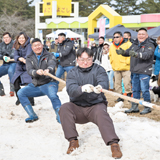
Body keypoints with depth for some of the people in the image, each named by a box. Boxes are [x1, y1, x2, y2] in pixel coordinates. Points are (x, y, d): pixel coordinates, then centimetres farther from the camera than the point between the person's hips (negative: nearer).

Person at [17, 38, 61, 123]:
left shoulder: (49, 56, 0)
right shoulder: (29, 58, 7)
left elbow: (52, 64, -23)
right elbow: (29, 71, -11)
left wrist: (48, 70, -48)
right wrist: (36, 72, -37)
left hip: (49, 83, -4)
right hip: (35, 85, 4)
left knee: (53, 95, -34)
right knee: (20, 93, -13)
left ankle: (59, 116, -28)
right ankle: (32, 115, -9)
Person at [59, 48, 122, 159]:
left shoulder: (98, 70, 2)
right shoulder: (73, 73, 4)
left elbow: (104, 82, -20)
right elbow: (71, 89, -16)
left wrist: (100, 88, -46)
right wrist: (82, 88, -40)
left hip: (96, 105, -2)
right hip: (78, 108, 2)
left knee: (101, 111, -34)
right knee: (64, 108, -25)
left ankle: (114, 143, -38)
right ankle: (73, 141, -17)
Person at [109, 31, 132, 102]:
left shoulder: (128, 44, -6)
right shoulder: (112, 46, 13)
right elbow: (110, 55, 29)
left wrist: (127, 62, -12)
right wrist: (112, 63, 17)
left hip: (126, 68, -6)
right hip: (116, 68, 6)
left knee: (127, 83, -11)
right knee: (117, 83, 7)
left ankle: (129, 95, 4)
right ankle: (120, 96, 17)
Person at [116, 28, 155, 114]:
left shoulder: (149, 45, -8)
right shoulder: (135, 44, 14)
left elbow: (147, 54, -25)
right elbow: (128, 52, 15)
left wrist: (137, 54, -41)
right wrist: (122, 52, -9)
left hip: (144, 72, -7)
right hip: (134, 71, 7)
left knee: (144, 90, -5)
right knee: (135, 90, 14)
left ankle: (147, 107, 7)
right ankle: (134, 107, 23)